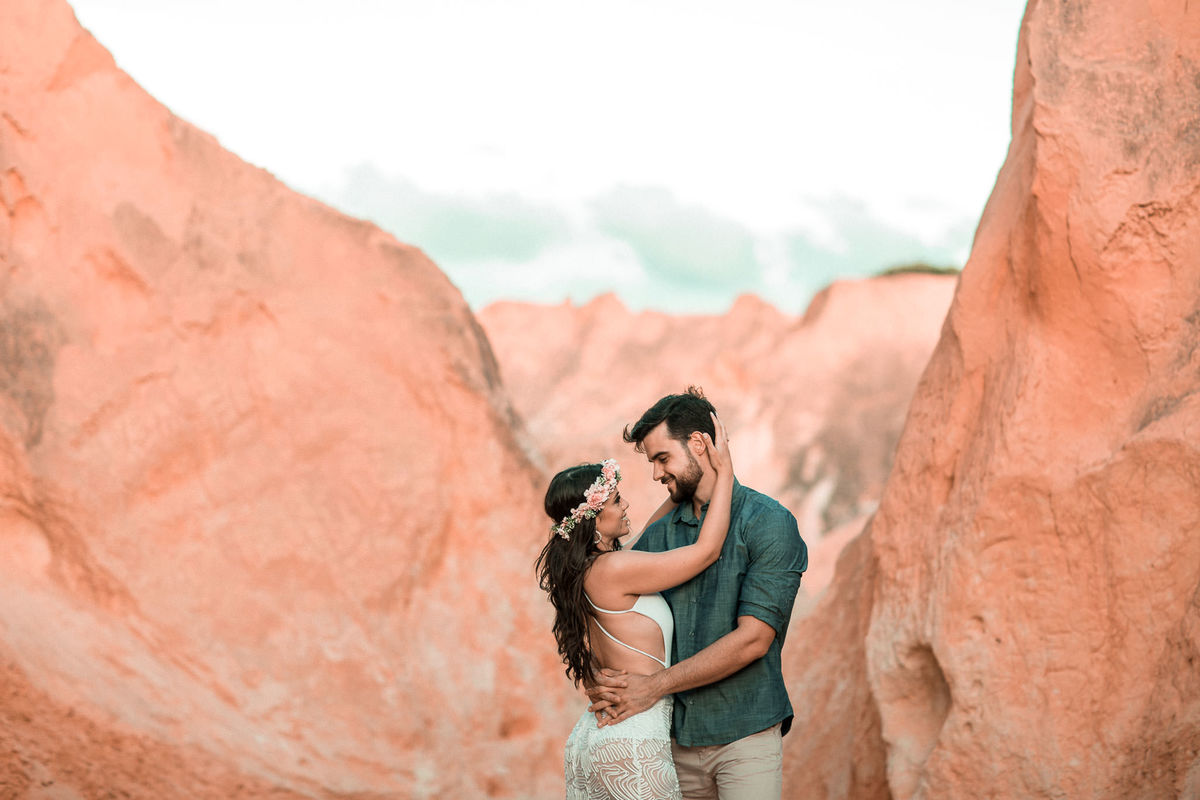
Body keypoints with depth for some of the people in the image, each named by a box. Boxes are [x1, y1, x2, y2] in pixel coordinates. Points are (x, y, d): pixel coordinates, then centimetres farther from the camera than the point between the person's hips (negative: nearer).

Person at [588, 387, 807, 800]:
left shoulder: (769, 523, -6)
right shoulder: (657, 534, 10)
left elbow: (753, 638, -14)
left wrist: (655, 685, -13)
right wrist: (607, 687, -10)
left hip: (744, 735, -4)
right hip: (675, 736, 4)